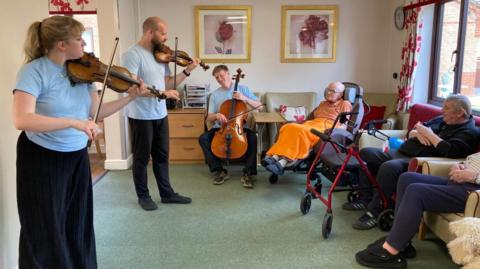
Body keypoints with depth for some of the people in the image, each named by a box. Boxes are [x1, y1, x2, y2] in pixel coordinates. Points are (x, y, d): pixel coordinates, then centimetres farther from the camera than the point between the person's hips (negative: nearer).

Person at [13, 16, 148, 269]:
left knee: (79, 225, 16)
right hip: (42, 159, -5)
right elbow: (22, 119, -30)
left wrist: (130, 97, -5)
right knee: (46, 231, 7)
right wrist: (73, 122, -36)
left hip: (77, 157, 6)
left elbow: (95, 112, 3)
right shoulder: (34, 71, -18)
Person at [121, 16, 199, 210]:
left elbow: (167, 83, 10)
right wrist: (162, 93, -26)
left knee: (161, 156, 16)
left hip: (160, 114, 7)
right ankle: (143, 196, 24)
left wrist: (187, 71, 0)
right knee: (142, 158, 8)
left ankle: (167, 193, 28)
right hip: (141, 116, -7)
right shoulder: (132, 54, -15)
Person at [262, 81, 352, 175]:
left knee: (300, 130, -36)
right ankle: (275, 157, -43)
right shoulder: (323, 103, 35)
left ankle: (283, 162, -45)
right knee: (289, 127, -27)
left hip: (326, 128, -6)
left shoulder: (345, 104, 15)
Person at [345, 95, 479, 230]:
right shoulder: (440, 120, 20)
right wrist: (416, 133, -2)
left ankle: (375, 211, -23)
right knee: (366, 153, 1)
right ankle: (366, 198, 4)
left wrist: (429, 134, -14)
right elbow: (410, 132, 23)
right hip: (401, 153, 10)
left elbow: (452, 151, -25)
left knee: (389, 167, -37)